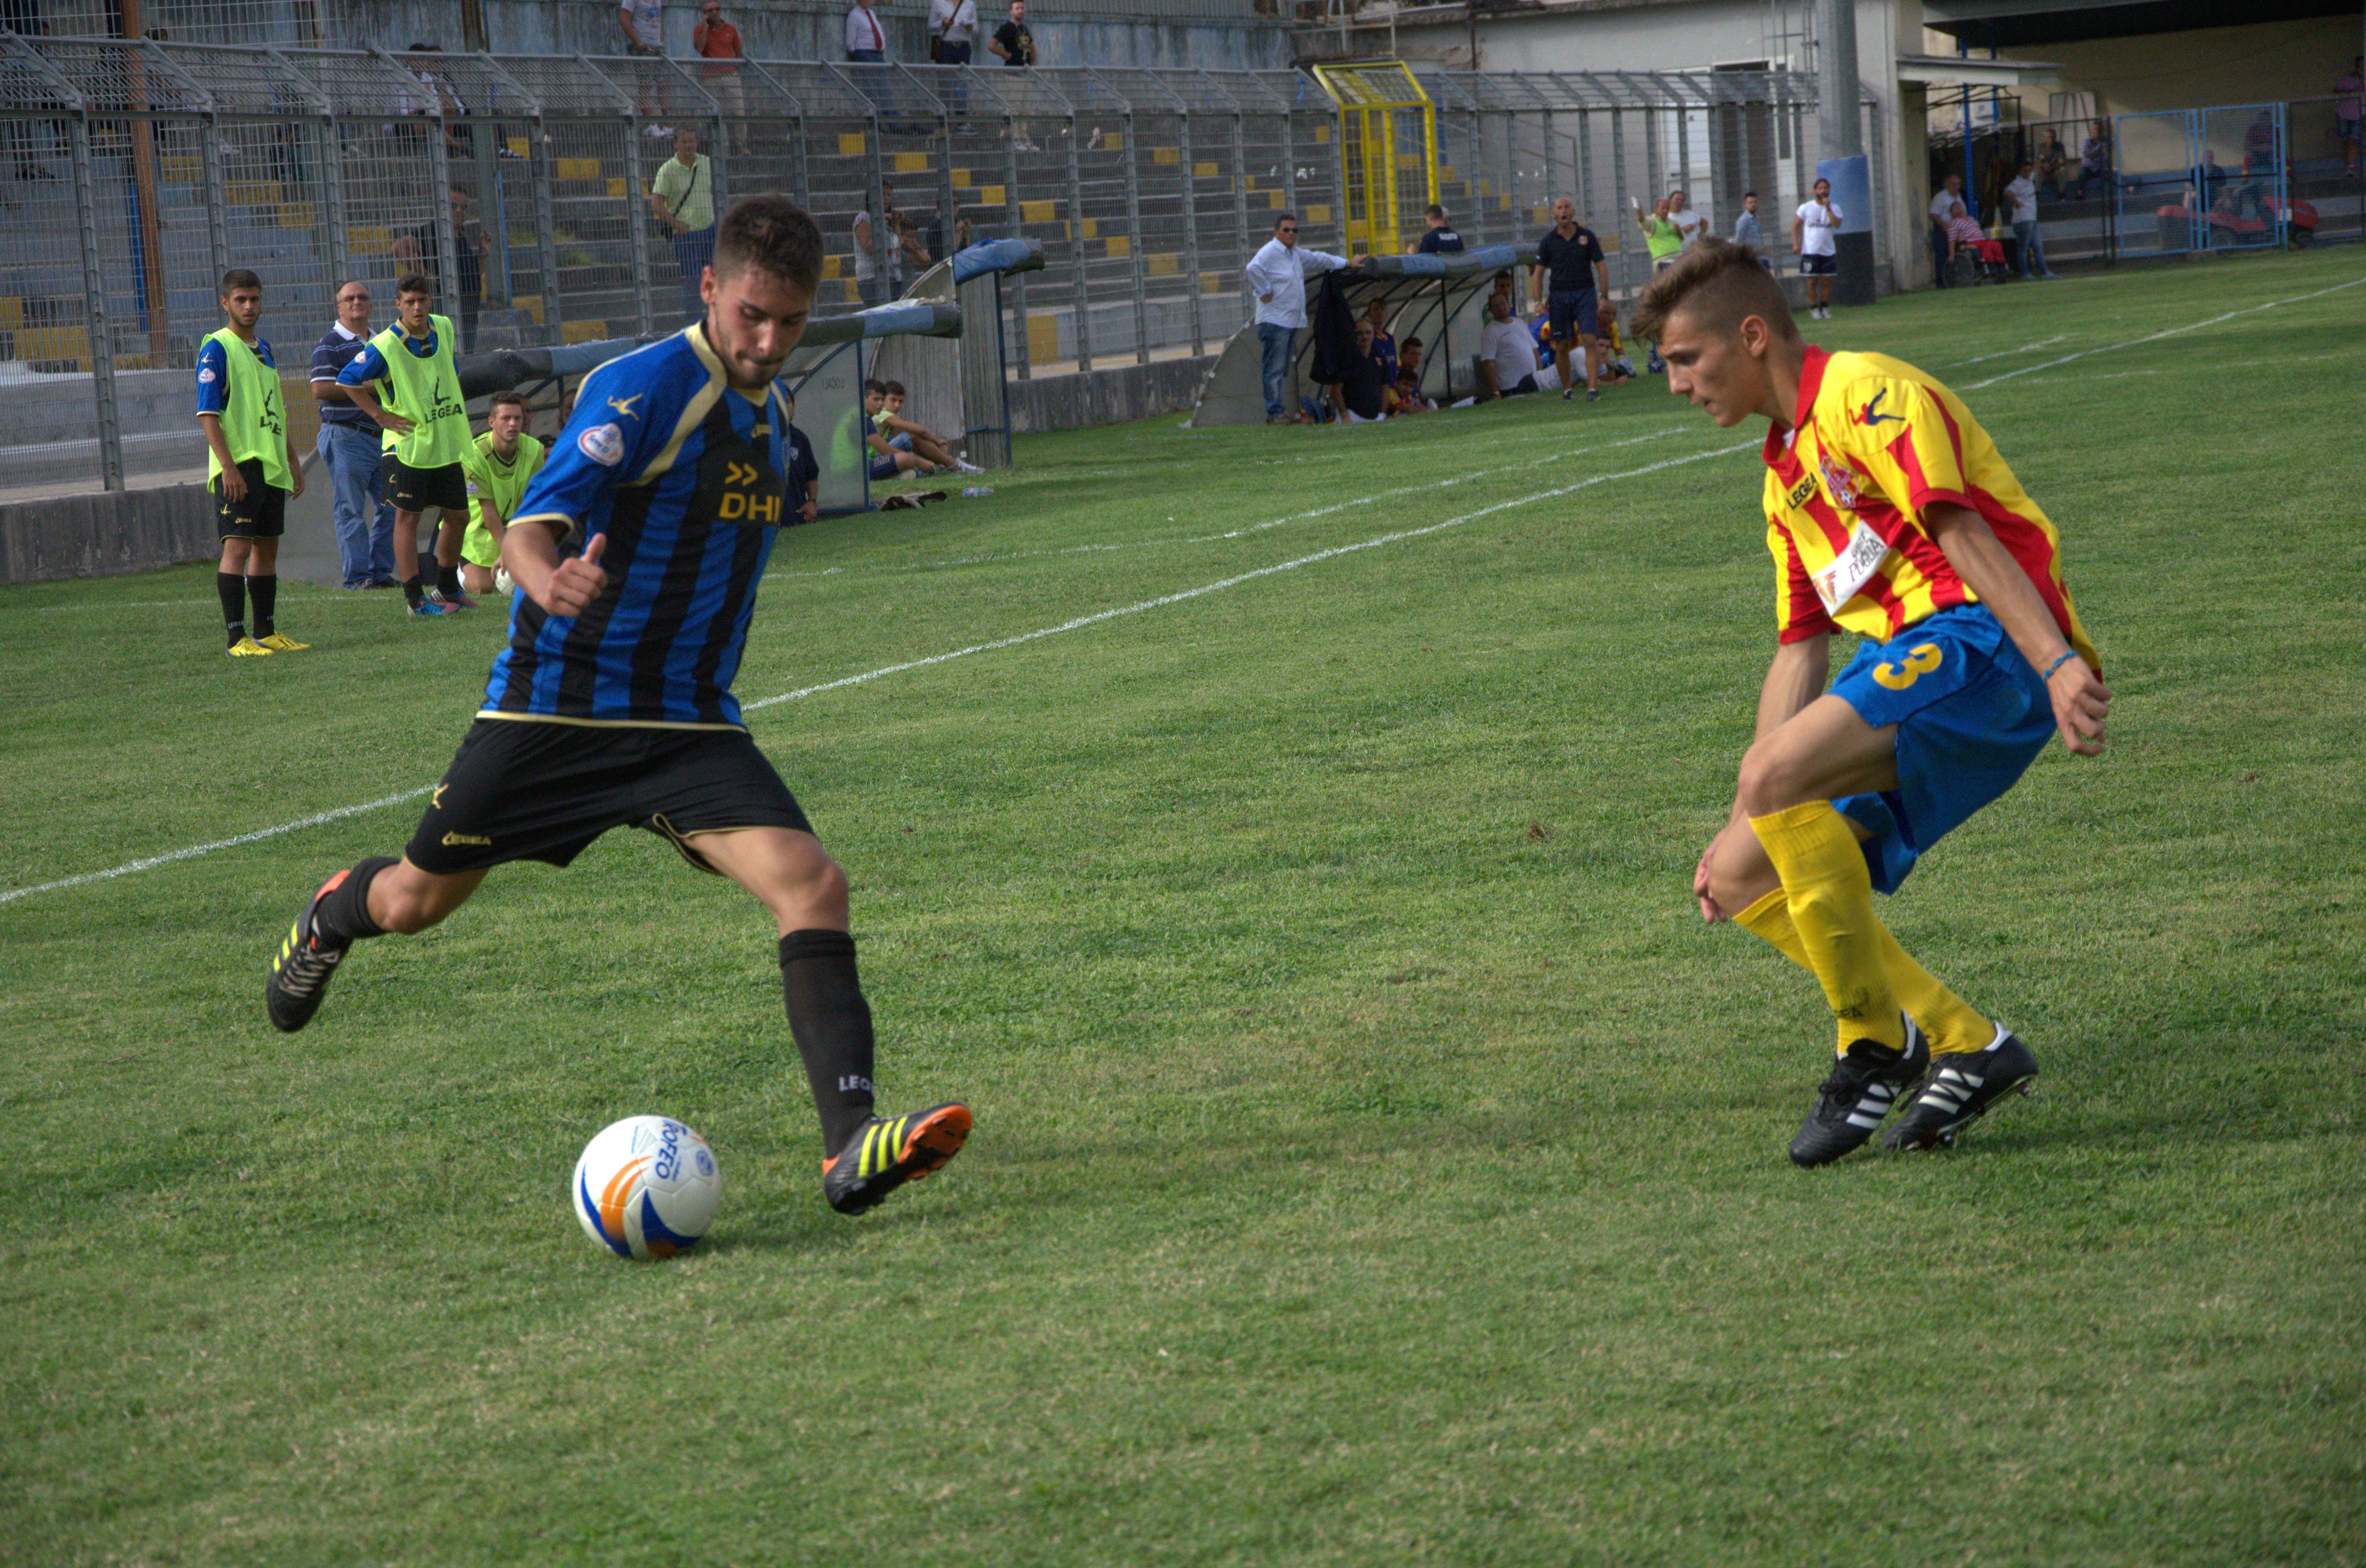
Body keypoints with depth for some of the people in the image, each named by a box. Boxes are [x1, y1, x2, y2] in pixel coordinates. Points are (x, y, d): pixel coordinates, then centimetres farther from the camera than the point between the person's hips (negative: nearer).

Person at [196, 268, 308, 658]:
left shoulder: (263, 349, 17)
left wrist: (292, 459, 21)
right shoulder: (216, 349, -8)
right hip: (239, 466, -8)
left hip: (271, 465, 8)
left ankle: (266, 633, 19)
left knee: (267, 547, 12)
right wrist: (228, 466, -21)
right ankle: (236, 637, -12)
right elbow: (207, 414, -13)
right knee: (237, 546, -11)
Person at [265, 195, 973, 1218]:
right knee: (417, 901, 13)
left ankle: (852, 1147, -26)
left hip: (689, 726, 5)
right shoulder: (641, 388, -15)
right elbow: (531, 526, -24)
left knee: (812, 885, -19)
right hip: (553, 706, -5)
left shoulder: (765, 408, 8)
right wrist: (551, 584, -46)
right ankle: (334, 917, 52)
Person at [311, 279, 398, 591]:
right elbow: (320, 390, -16)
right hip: (345, 438, -7)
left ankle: (380, 571, 13)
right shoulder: (330, 345, -5)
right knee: (351, 510, -5)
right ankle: (357, 575, -3)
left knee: (391, 506, 5)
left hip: (382, 435, 7)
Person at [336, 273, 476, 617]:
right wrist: (381, 415, -10)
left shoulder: (444, 329, 3)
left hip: (447, 443, 6)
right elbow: (347, 380, -9)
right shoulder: (386, 346, -16)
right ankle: (415, 598, 1)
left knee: (458, 516, 11)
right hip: (408, 444, -6)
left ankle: (447, 589, 28)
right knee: (407, 518, -2)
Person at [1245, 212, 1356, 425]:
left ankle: (1278, 412, 13)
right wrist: (1265, 293, -20)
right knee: (1274, 369, -9)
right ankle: (1273, 414, -10)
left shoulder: (1296, 254, 20)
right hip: (1274, 321, -10)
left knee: (1283, 368, 10)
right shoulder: (1269, 252, -10)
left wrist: (1347, 263, 43)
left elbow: (1317, 259, 35)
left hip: (1292, 322, 10)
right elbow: (1252, 269, -27)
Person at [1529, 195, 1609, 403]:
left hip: (1585, 293, -1)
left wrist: (1604, 297, -2)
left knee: (1589, 341, -12)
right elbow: (1538, 273, 8)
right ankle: (1567, 388, 15)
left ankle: (1593, 387, -14)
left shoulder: (1587, 236, 3)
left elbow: (1601, 267, 6)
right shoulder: (1548, 241, 4)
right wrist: (1538, 301, -2)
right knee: (1562, 346, 2)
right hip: (1559, 295, 1)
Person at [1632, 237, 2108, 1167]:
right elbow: (1800, 655, 25)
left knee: (1775, 774, -30)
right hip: (1905, 660, 10)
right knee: (1739, 879, 3)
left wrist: (2059, 663, -30)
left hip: (1986, 638, -10)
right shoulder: (1785, 475, 25)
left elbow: (1964, 534, -18)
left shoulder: (1862, 393, -5)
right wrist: (1746, 826, 19)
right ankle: (1965, 1046, -1)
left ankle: (1875, 1048, -18)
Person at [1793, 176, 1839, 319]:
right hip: (1810, 251, -2)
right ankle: (1813, 308, 5)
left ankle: (1825, 308, 12)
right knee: (1812, 281, -3)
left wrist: (1828, 209, -15)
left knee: (1827, 280, 2)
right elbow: (1796, 226, 5)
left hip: (1828, 251, 2)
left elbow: (1837, 224, -10)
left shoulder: (1835, 209, 7)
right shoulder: (1806, 208, 3)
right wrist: (1796, 244, -6)